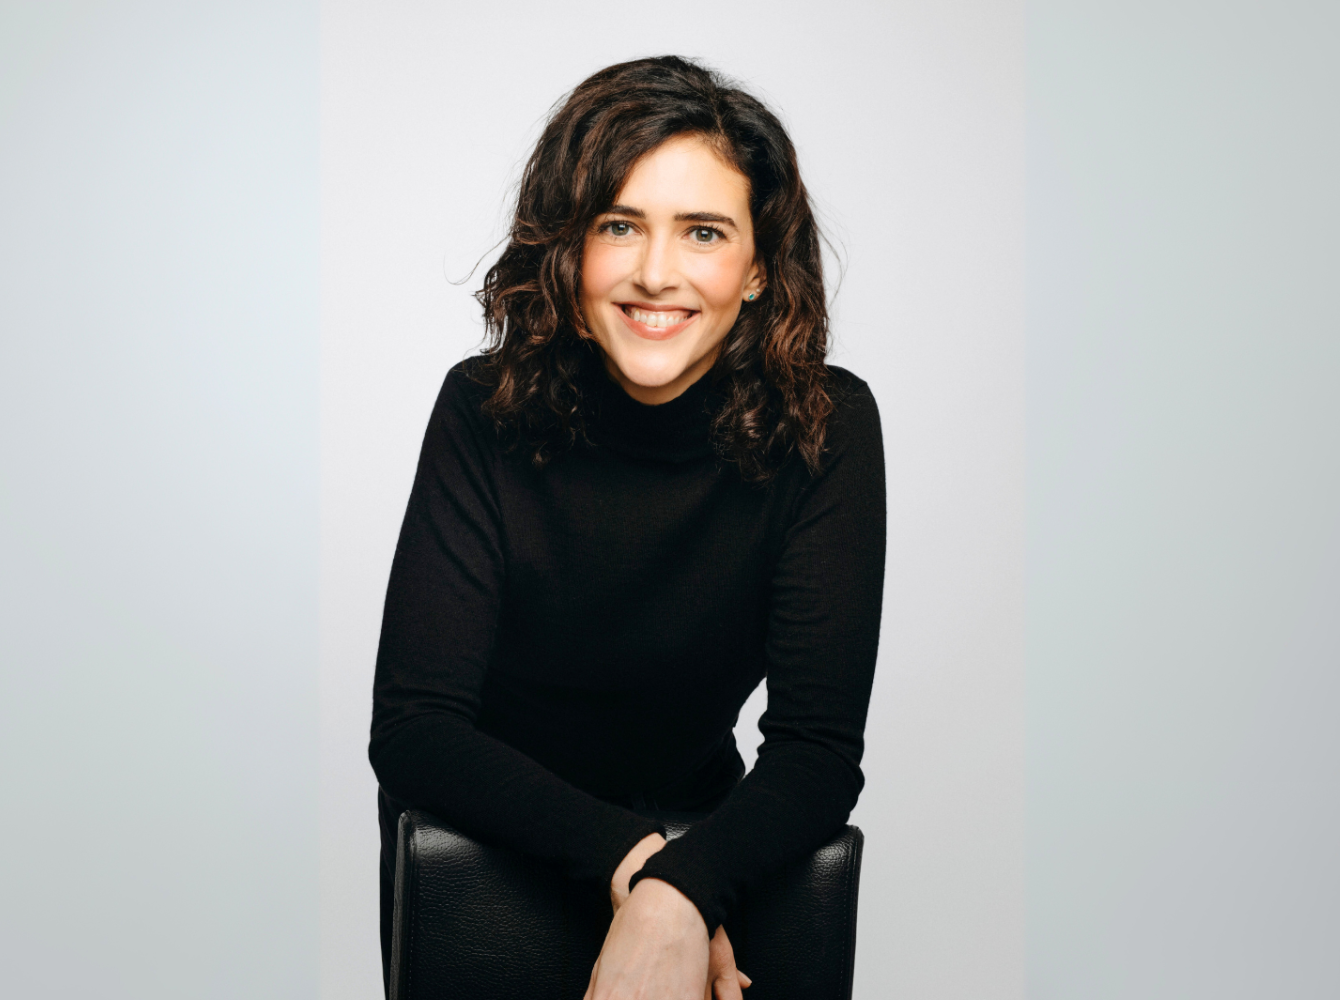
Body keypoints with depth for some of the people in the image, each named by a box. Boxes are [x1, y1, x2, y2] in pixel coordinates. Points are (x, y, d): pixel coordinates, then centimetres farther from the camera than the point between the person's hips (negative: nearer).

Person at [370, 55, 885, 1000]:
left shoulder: (825, 427, -17)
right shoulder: (488, 411, -17)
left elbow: (819, 750, -19)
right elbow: (411, 725, -19)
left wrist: (678, 894, -36)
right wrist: (624, 857, -31)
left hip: (701, 841, 0)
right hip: (479, 841, 0)